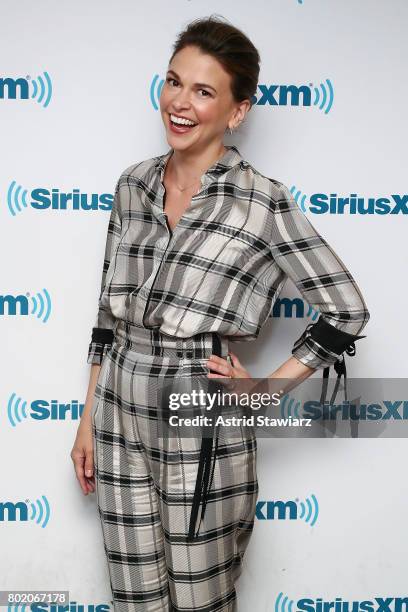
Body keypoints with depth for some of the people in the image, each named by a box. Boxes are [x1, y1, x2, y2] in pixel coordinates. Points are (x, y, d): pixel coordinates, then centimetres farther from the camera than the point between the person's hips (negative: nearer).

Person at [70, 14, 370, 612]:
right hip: (120, 418, 5)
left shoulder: (264, 202, -12)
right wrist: (88, 421, 10)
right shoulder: (134, 183, 4)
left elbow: (347, 311, -8)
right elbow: (109, 311, 9)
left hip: (202, 432, -4)